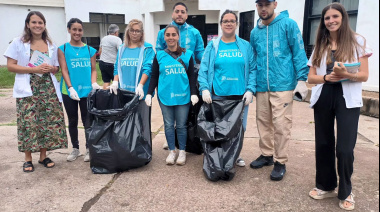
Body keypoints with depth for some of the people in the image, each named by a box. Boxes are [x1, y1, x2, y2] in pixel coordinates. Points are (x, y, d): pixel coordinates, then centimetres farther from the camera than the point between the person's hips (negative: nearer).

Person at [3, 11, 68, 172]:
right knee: (29, 123, -5)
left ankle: (43, 156, 16)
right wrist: (34, 69, -14)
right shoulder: (18, 43, 4)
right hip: (28, 90, -3)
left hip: (48, 89, 3)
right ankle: (28, 159, 10)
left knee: (49, 122, 1)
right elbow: (10, 66, -2)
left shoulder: (51, 45, 14)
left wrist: (51, 68, -6)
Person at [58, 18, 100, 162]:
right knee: (73, 121, 11)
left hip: (87, 90, 0)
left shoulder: (90, 50, 6)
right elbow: (64, 70, -4)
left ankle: (89, 149, 17)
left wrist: (93, 83, -10)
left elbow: (93, 69, 7)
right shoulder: (63, 49, 3)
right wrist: (71, 88, -15)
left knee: (87, 120, 4)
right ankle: (75, 149, 25)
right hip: (69, 91, 0)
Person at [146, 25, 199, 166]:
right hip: (165, 96, 1)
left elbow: (191, 76, 4)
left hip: (183, 96, -1)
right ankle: (172, 151, 23)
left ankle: (182, 152, 23)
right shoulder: (159, 55, 4)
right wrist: (149, 94, 0)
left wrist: (194, 93, -3)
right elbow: (154, 76, 7)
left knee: (181, 125, 7)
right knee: (169, 125, 9)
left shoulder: (187, 55, 2)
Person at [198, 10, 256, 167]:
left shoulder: (246, 46, 7)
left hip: (240, 96, 1)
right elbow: (204, 70, 0)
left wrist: (250, 90, -9)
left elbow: (252, 70, 3)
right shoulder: (212, 46, 5)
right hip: (217, 95, -1)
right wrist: (204, 89, -13)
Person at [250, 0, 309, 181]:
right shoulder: (255, 32, 12)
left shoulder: (288, 24, -2)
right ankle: (266, 155, 29)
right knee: (263, 122, 13)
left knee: (281, 124, -2)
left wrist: (301, 79, -12)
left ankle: (280, 162, 11)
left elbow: (299, 53, -5)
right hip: (262, 86, 5)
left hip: (283, 85, -5)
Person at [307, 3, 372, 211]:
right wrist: (327, 77, -13)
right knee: (323, 144, 9)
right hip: (323, 98, 3)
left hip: (347, 99, -3)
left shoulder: (357, 41, 2)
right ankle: (326, 186, 26)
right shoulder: (320, 46, 12)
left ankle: (346, 193, 17)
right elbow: (311, 77, 7)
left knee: (345, 148, -4)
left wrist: (345, 74, -21)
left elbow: (364, 75, -2)